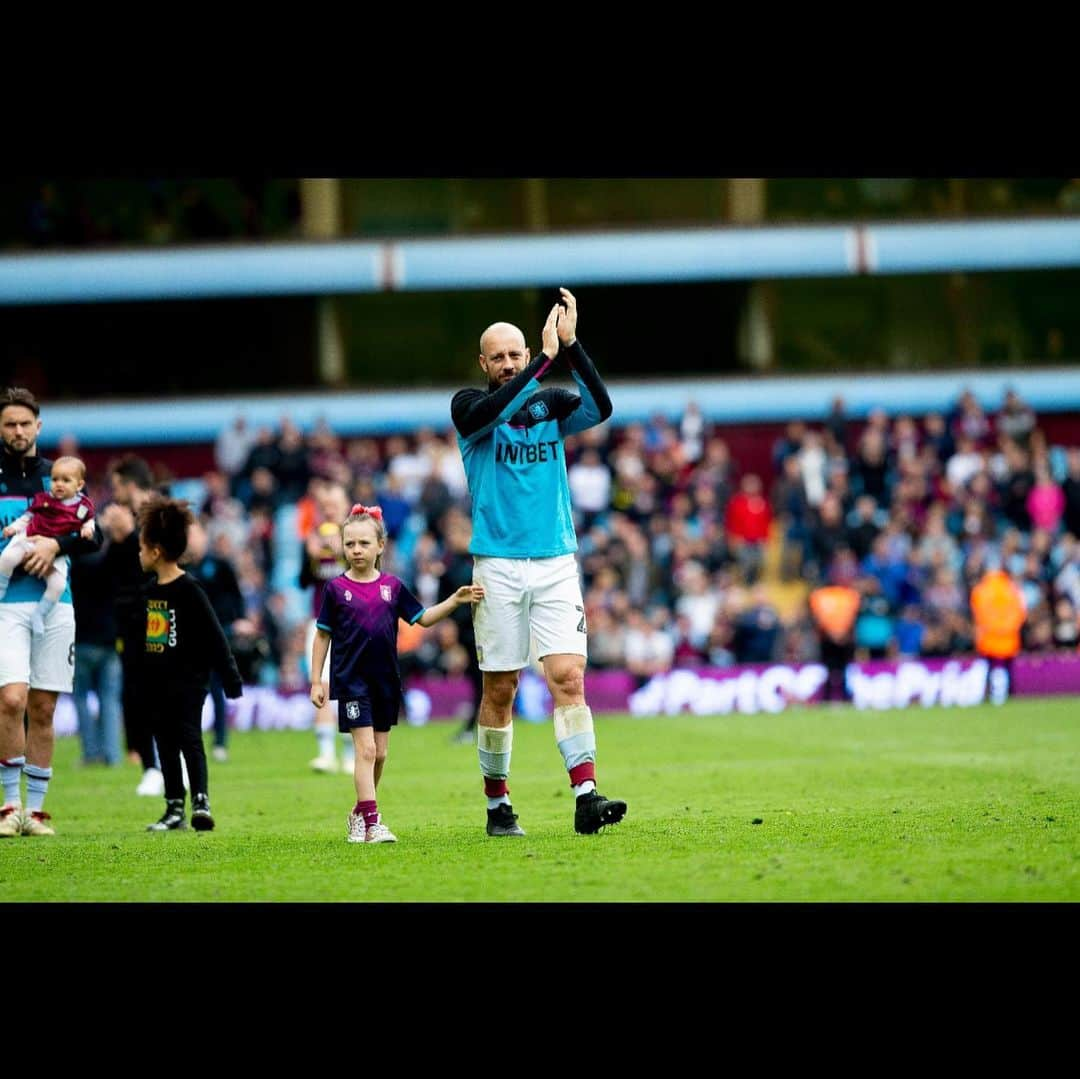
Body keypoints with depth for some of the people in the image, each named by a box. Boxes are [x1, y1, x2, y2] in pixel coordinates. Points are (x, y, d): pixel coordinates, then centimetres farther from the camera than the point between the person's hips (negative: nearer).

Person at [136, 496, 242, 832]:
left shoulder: (189, 590, -12)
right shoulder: (150, 590, 11)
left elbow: (214, 636, -13)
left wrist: (230, 678, -14)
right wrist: (139, 679, 21)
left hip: (188, 679, -8)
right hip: (159, 682, 8)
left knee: (189, 738, -14)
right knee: (165, 743, 8)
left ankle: (200, 801, -17)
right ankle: (174, 808, 12)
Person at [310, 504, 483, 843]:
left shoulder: (392, 586, 6)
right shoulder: (336, 589, -2)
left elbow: (423, 618, 13)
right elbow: (322, 636, 3)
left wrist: (455, 601, -1)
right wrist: (316, 681, 1)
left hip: (386, 681, 4)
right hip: (351, 679, -4)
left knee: (380, 753, 9)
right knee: (366, 748, -12)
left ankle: (359, 813, 26)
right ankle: (371, 822, -13)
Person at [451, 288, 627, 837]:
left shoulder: (550, 403, 10)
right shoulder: (469, 406, 2)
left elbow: (601, 408, -10)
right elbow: (490, 411, -22)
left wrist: (571, 345, -20)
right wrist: (546, 357, -25)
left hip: (556, 563, 2)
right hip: (498, 566, -2)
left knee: (568, 677, -9)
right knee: (499, 690, 2)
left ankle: (586, 797, -16)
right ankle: (497, 804, 13)